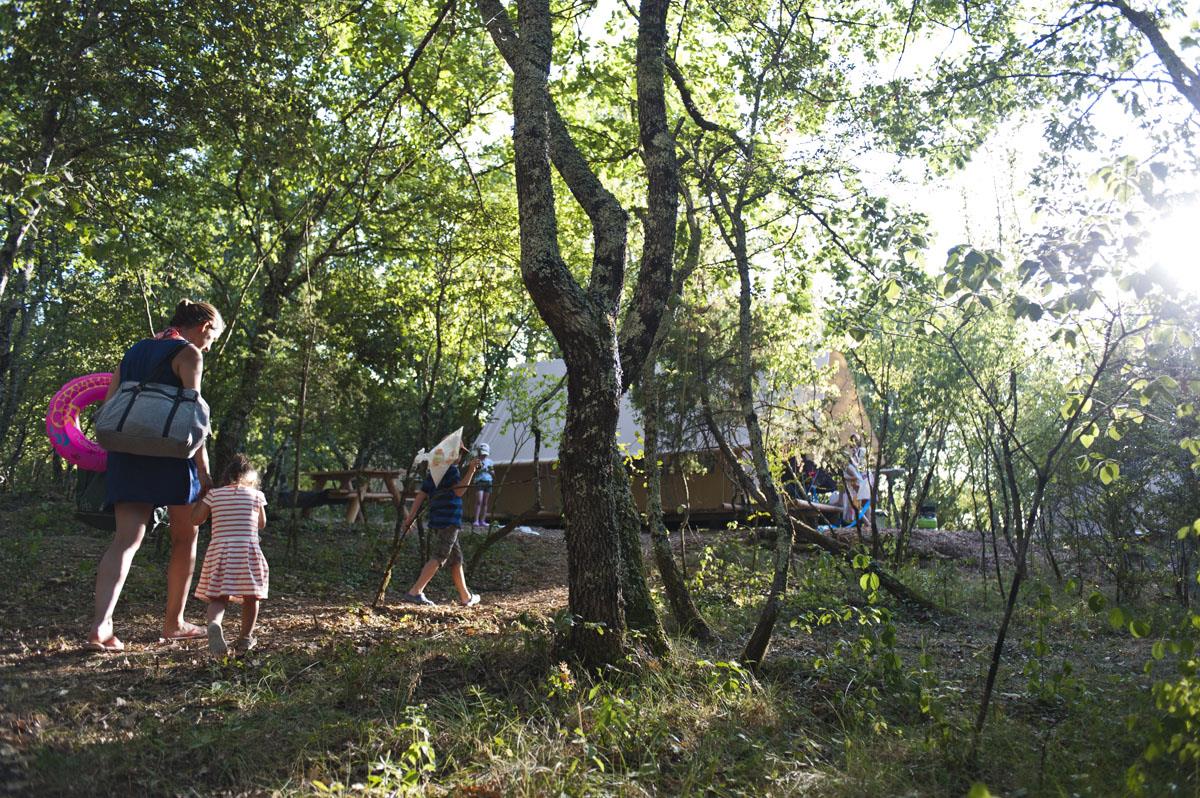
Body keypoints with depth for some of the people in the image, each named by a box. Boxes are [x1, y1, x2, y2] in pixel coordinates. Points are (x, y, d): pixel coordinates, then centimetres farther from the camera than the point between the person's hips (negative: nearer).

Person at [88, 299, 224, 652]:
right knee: (185, 537, 10)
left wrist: (115, 456, 20)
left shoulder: (134, 351, 19)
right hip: (170, 454, -6)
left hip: (127, 453, 6)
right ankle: (174, 622, 17)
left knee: (126, 539, -2)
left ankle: (100, 625, -19)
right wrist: (204, 470, -11)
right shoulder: (188, 354, -3)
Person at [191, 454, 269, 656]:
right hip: (248, 550, -1)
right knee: (251, 597, 15)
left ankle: (214, 624, -30)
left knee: (218, 598, 1)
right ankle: (245, 638, 19)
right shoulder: (256, 495, 7)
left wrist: (201, 499, 23)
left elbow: (196, 519, 9)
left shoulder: (214, 494, 8)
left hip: (219, 550, 1)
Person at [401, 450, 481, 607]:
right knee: (439, 558, -11)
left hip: (437, 522, 9)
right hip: (448, 521, -9)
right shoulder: (451, 469, -8)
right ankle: (415, 592, -17)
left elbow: (421, 495, 10)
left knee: (457, 559, 14)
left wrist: (410, 517, 6)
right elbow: (459, 491, -16)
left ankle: (466, 597, 20)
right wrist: (471, 470, -16)